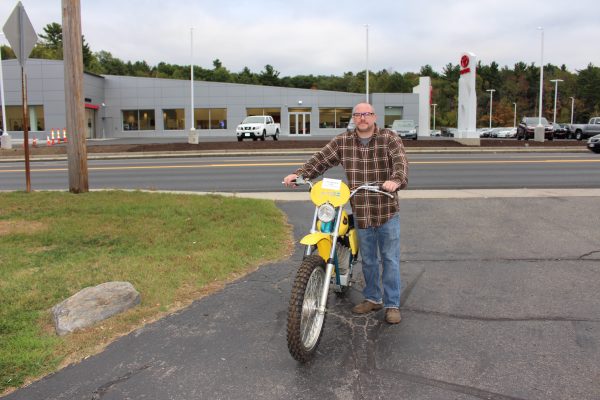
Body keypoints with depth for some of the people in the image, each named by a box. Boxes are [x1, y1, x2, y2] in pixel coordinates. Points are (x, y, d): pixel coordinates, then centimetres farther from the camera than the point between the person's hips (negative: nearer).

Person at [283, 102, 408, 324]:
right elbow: (319, 160, -2)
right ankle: (373, 298, 33)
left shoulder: (390, 138, -6)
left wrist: (396, 180, -42)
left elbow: (401, 162, -21)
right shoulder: (342, 141, 3)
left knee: (390, 259, 4)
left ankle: (392, 304, 16)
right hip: (361, 213, 3)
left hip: (387, 211, -3)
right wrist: (299, 174, -17)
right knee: (368, 259, 16)